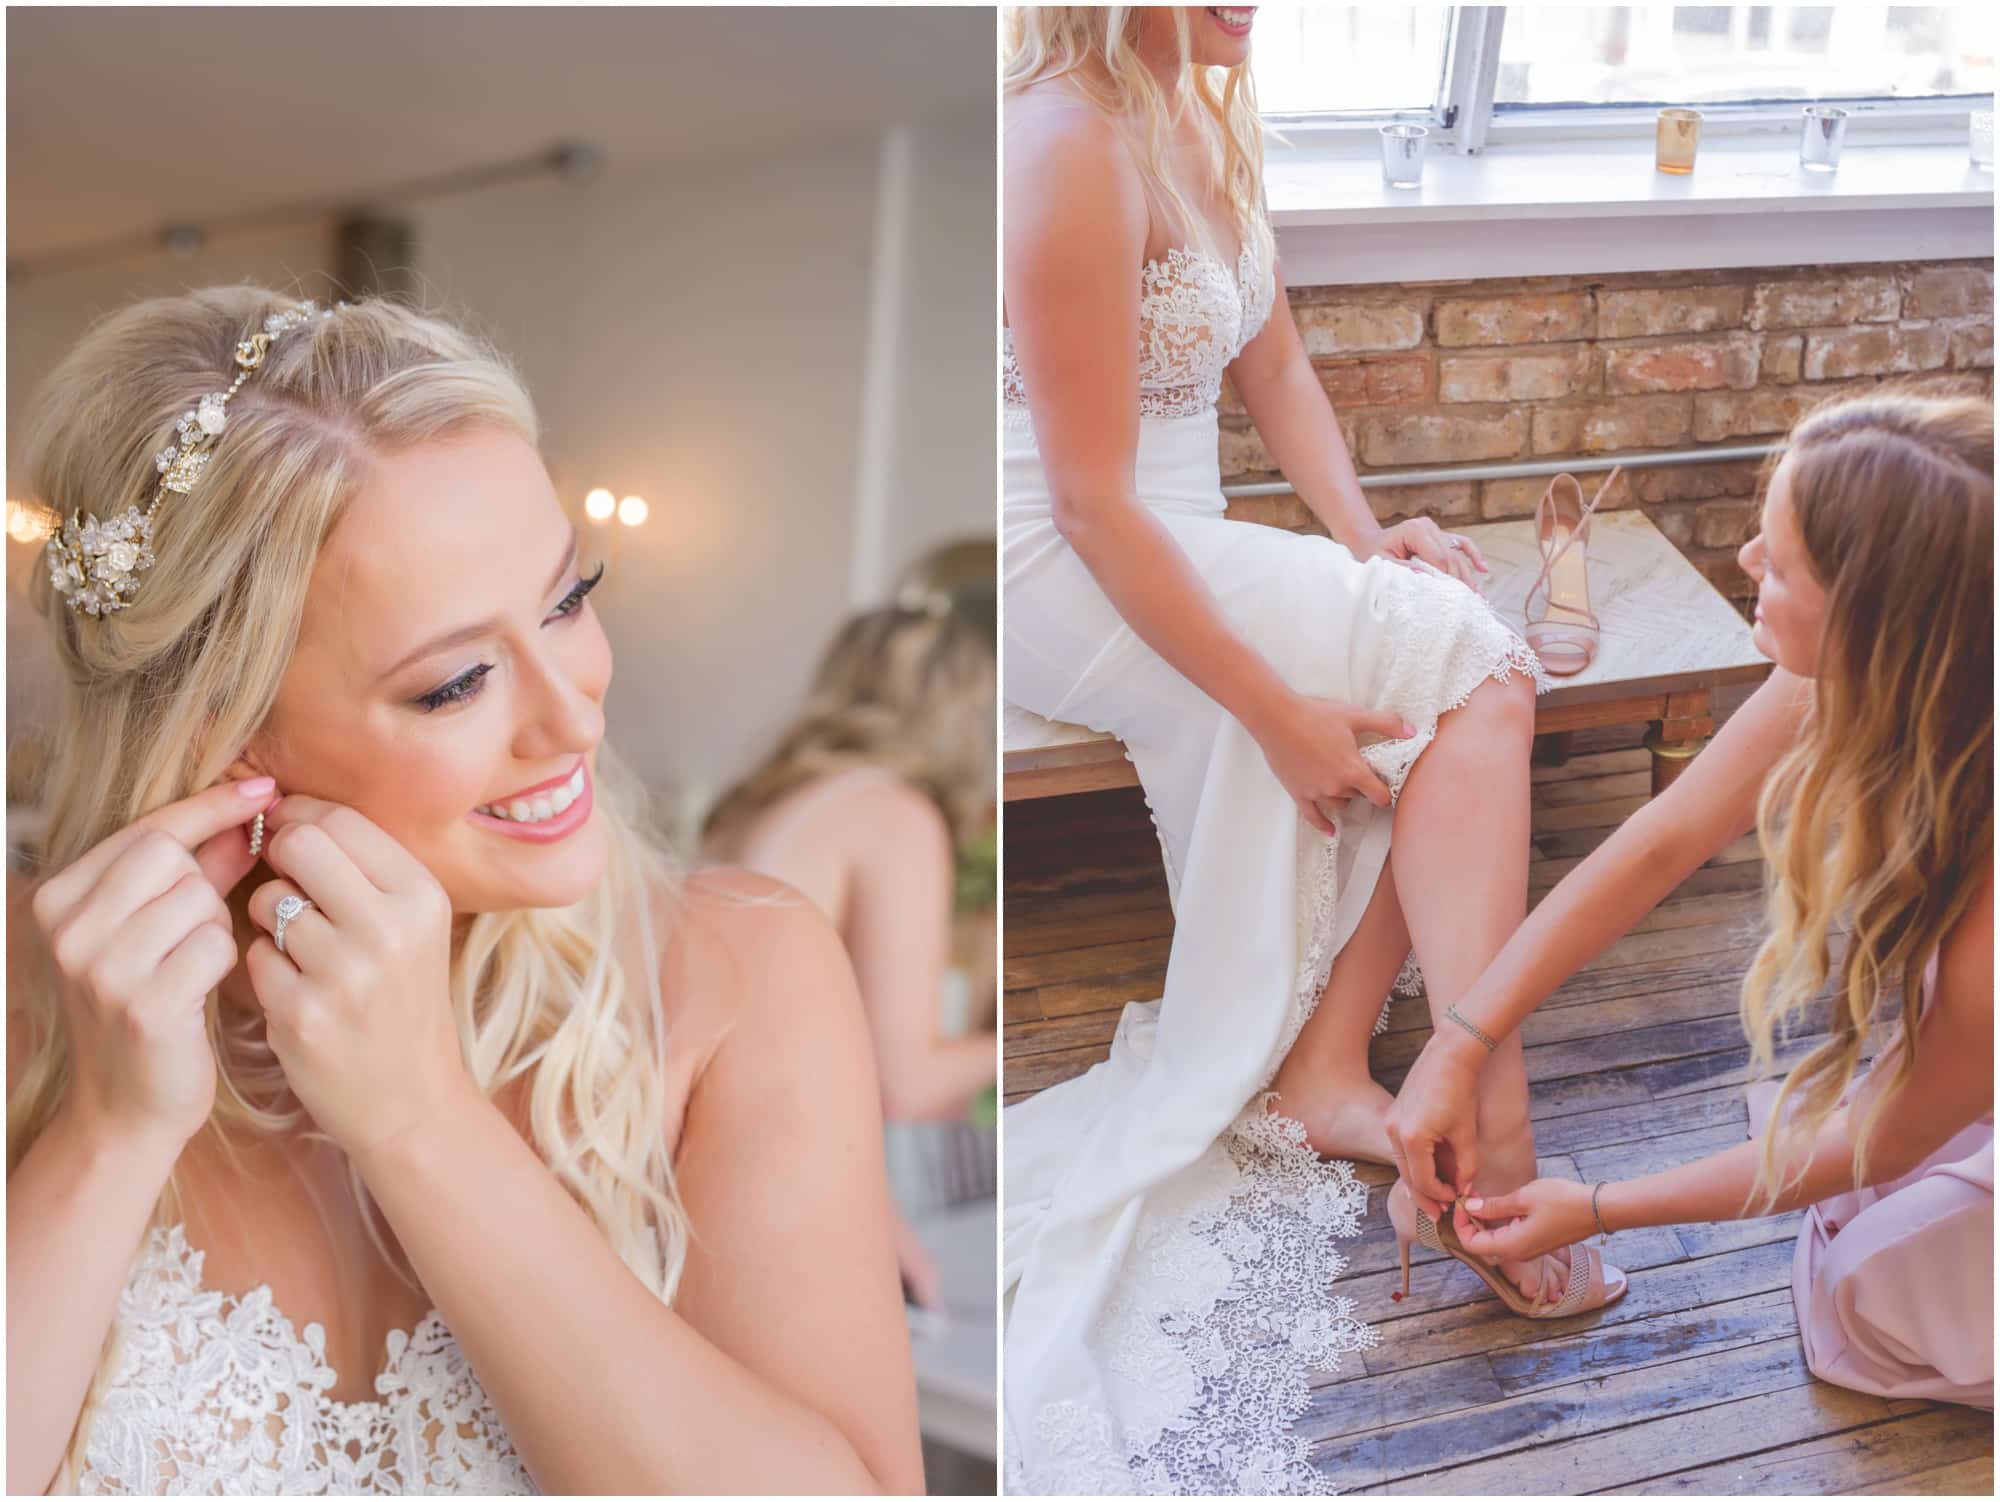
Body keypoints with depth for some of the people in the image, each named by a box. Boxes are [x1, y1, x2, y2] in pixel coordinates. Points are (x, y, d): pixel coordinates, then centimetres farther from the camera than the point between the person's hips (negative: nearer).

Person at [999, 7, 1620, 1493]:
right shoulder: (1071, 145, -22)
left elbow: (1276, 361, 14)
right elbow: (1094, 506, -24)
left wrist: (1360, 534, -1)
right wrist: (1280, 712, -21)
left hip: (1177, 547, 9)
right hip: (1063, 585, -9)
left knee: (1470, 681, -6)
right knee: (1473, 664, -15)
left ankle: (1323, 1064, -4)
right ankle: (1490, 1133, -13)